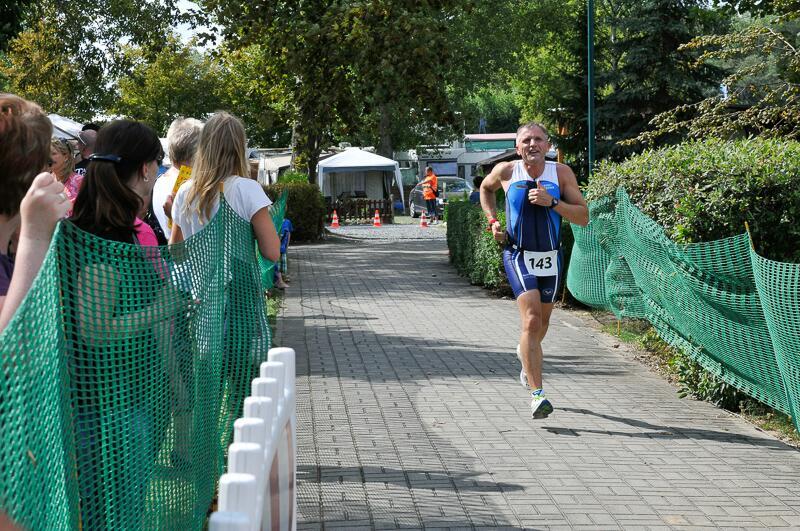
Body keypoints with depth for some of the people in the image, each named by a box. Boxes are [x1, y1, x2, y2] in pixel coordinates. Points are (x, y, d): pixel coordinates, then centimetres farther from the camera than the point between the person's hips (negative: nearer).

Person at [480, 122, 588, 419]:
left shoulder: (561, 173, -7)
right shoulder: (506, 172, -6)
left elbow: (583, 218, -10)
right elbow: (485, 189, 17)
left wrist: (551, 202, -23)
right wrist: (493, 220, 3)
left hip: (551, 258, 3)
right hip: (519, 256, -3)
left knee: (542, 321, 20)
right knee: (531, 320, -20)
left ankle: (527, 354, 56)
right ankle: (537, 394, -22)